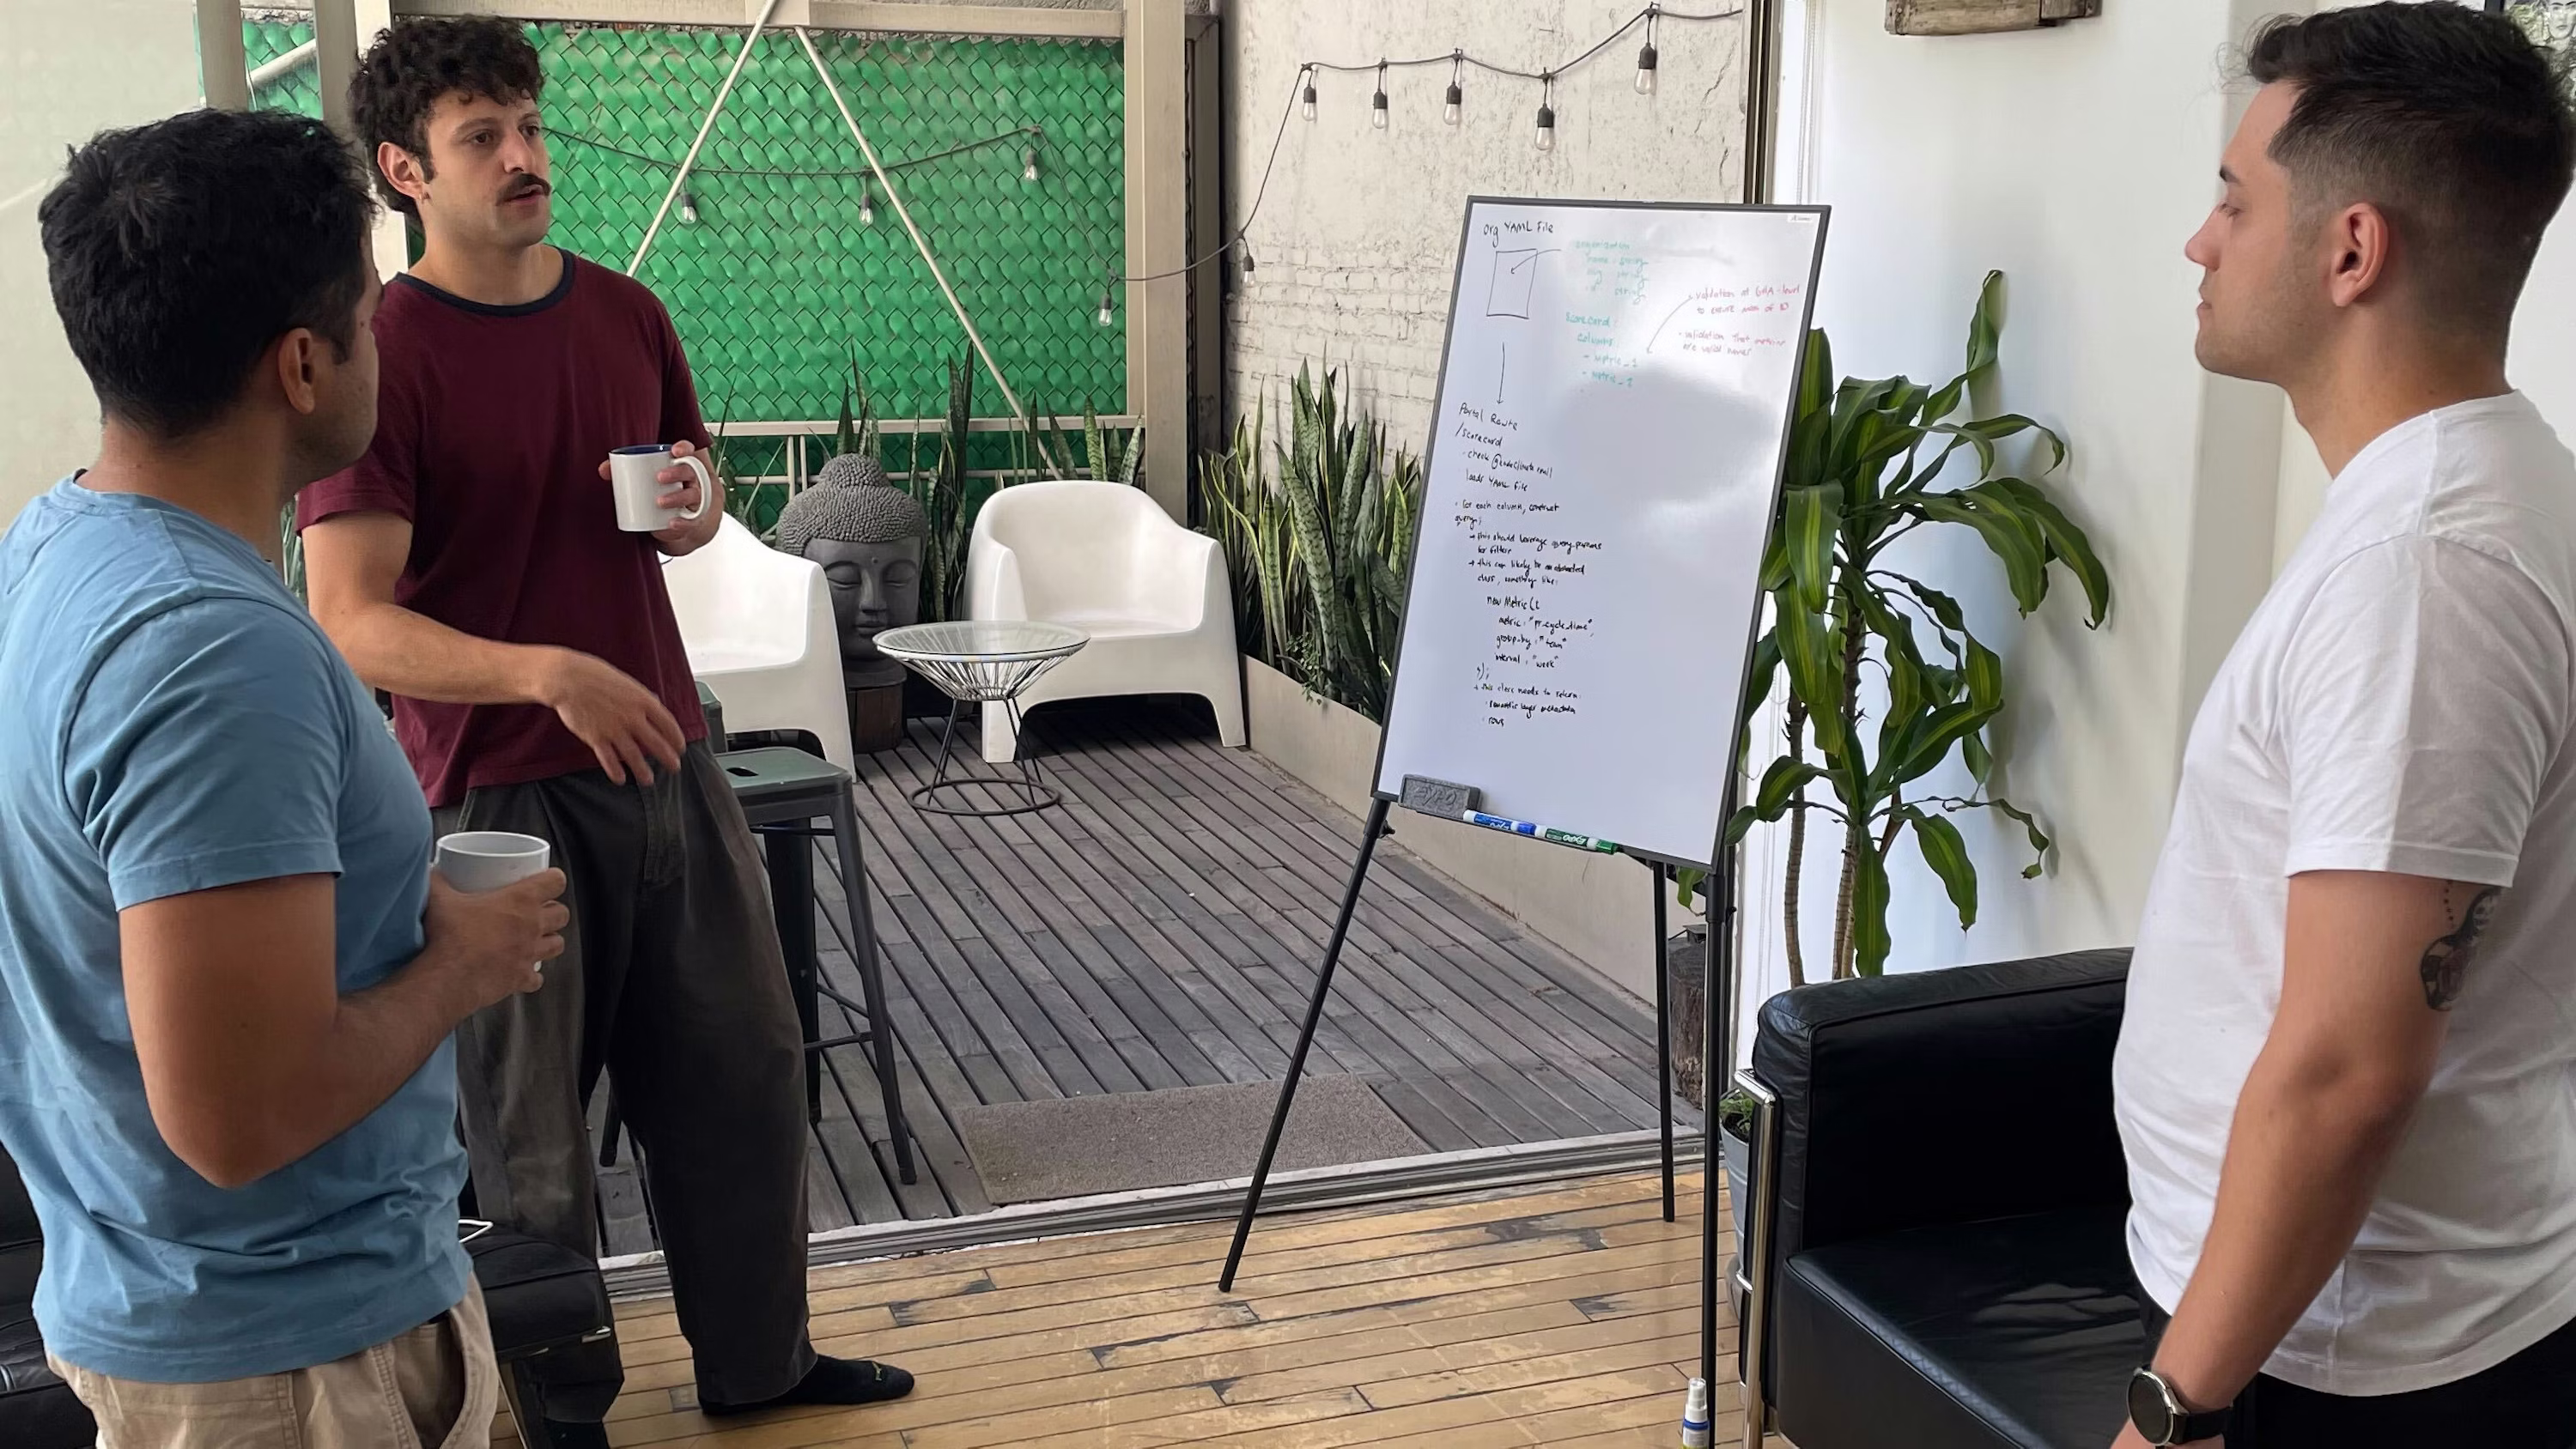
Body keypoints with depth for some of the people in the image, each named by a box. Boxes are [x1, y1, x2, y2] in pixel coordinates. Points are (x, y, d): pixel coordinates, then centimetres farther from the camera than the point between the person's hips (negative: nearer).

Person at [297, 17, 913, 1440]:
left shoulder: (626, 314, 6)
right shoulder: (383, 357, -13)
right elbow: (352, 621, -19)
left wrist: (688, 504, -4)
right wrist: (546, 671, -33)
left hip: (664, 756, 6)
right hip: (499, 790, -6)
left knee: (744, 1068, 14)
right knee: (529, 1126, 6)